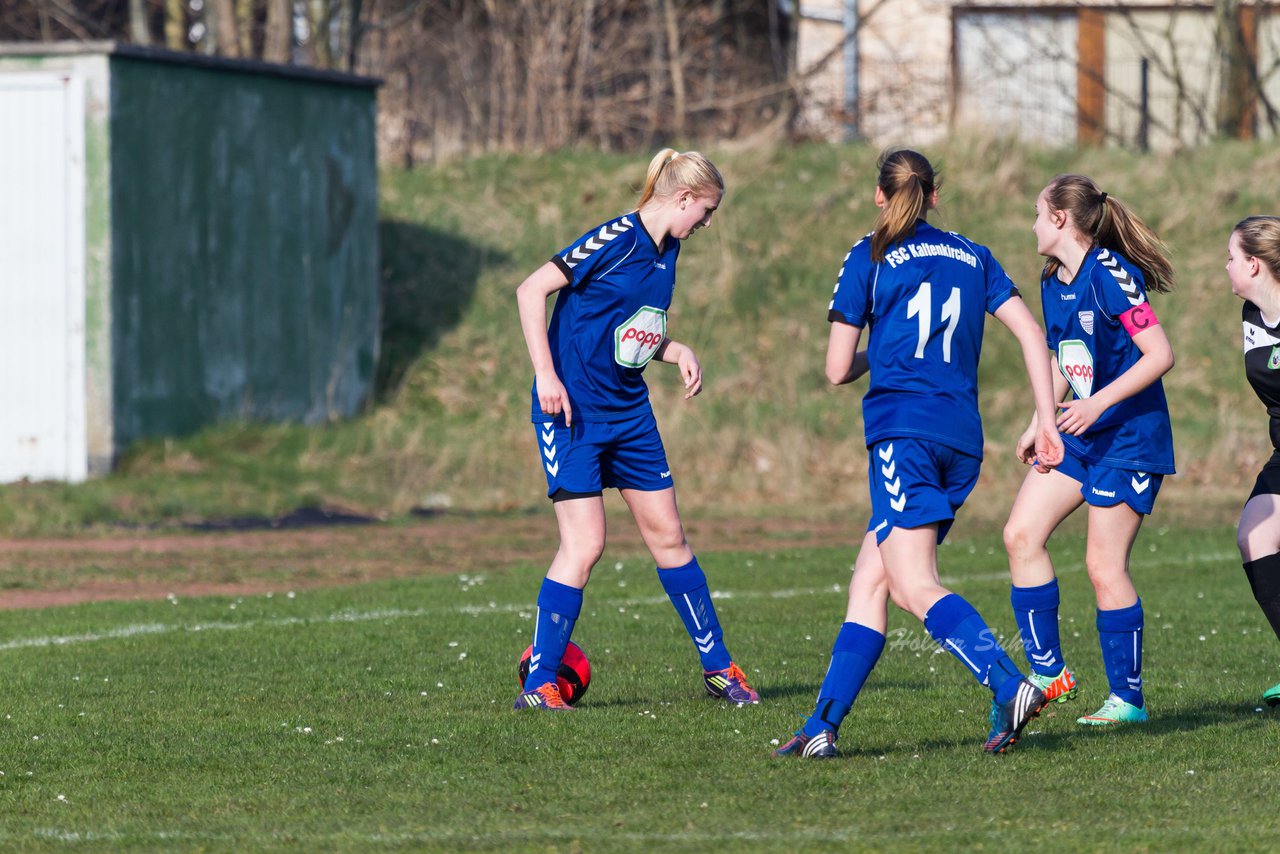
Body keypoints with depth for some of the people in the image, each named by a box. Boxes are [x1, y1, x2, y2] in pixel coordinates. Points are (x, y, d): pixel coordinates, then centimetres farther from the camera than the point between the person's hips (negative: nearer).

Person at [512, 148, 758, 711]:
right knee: (584, 544, -12)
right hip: (574, 411, -8)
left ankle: (718, 666, 20)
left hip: (629, 411, 8)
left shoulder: (666, 251, 9)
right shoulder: (616, 241, -17)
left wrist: (678, 352, 2)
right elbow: (530, 291, -18)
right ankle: (538, 685, -5)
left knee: (667, 535, 11)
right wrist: (546, 373, -23)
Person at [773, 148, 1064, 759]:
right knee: (868, 581, 11)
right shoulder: (973, 257, 17)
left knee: (914, 587, -14)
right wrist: (1047, 422, 6)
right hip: (962, 439, 6)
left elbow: (837, 370, 4)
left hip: (904, 428, -6)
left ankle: (1008, 686, -35)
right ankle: (823, 725, 7)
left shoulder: (870, 257, 5)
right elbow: (1031, 334, 7)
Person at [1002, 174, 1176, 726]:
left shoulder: (1110, 274, -18)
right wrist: (1038, 425, 20)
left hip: (1130, 437, -9)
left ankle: (1128, 698, 4)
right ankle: (1048, 671, 4)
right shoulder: (1054, 283, 9)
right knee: (1021, 534, -2)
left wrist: (1098, 402, -26)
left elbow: (1160, 355, -21)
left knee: (1104, 566, -8)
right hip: (1080, 433, 9)